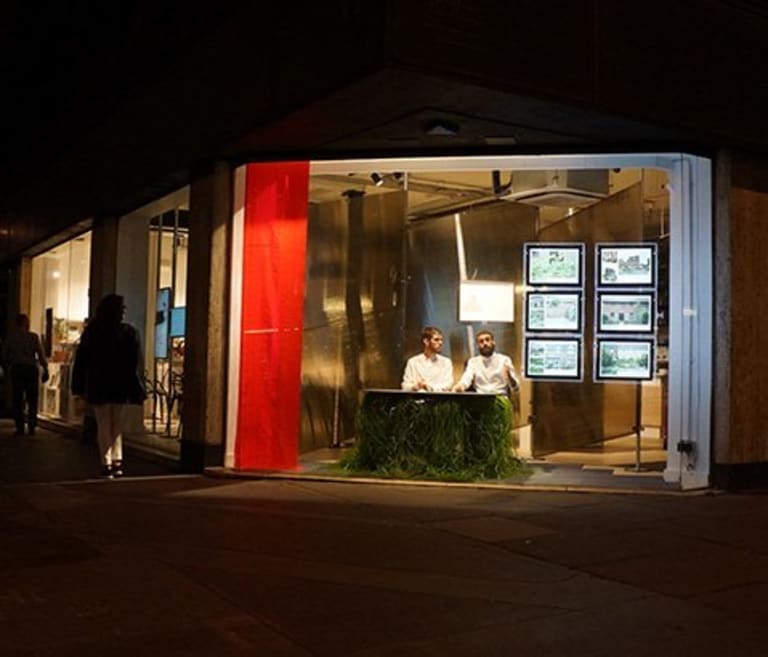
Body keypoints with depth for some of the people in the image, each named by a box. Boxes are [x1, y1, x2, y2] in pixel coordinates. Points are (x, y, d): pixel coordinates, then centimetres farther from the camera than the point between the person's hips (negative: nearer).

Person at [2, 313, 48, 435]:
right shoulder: (34, 337, -4)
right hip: (31, 369, -1)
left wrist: (8, 367, 18)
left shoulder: (10, 337, 2)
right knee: (32, 400, 7)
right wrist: (45, 370, -2)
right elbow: (41, 354, -7)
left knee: (17, 399, 7)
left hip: (16, 369, 1)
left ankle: (20, 428, 3)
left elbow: (5, 355, 4)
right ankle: (31, 428, 4)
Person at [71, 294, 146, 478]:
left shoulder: (92, 331, -2)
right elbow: (135, 364, -4)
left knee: (104, 426, 6)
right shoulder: (129, 332, -5)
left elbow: (81, 360, 1)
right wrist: (136, 390, -2)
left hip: (98, 386, 0)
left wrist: (79, 387, 5)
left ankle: (107, 464, 2)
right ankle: (117, 462, 5)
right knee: (116, 426, 12)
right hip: (120, 387, 0)